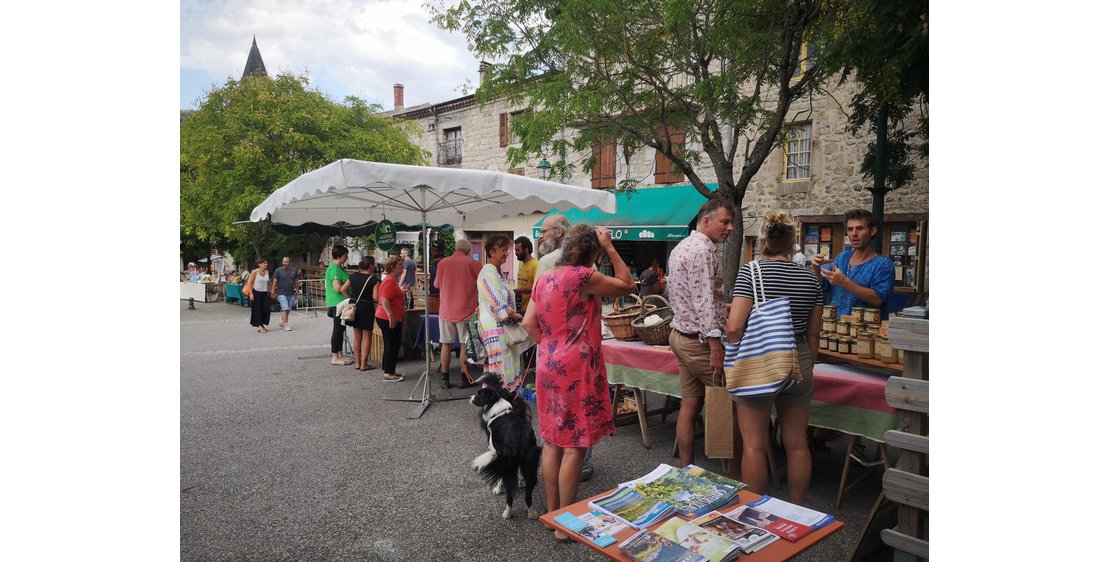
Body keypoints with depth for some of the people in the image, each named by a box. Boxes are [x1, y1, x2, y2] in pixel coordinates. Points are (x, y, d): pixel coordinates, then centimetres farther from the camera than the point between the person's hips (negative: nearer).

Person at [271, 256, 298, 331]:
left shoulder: (294, 271, 8)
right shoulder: (278, 271, -2)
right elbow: (275, 282, -1)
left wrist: (296, 290, 18)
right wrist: (273, 291, -3)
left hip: (291, 294, 4)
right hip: (281, 293, -4)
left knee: (288, 310, 9)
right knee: (285, 309, -12)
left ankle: (283, 323, 23)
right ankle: (285, 325, -8)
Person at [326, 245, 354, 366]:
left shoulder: (338, 268, 15)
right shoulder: (334, 269, -17)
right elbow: (338, 288, -25)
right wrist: (350, 296, -16)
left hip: (340, 303, 10)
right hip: (337, 303, -10)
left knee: (340, 329, 14)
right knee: (338, 329, -4)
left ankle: (340, 355, 22)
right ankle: (335, 357, 3)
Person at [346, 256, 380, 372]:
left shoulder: (353, 277, 4)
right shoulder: (374, 279, -12)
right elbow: (375, 297, -18)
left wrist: (352, 298, 16)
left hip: (355, 307, 6)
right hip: (367, 308, -5)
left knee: (357, 337, 15)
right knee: (367, 337, 4)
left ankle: (357, 363, 19)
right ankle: (364, 364, 4)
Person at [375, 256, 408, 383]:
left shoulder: (393, 280, 17)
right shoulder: (390, 281, -17)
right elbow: (384, 300, -25)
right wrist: (391, 316, -29)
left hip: (392, 319, 11)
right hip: (389, 319, -11)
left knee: (392, 346, 15)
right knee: (392, 346, -6)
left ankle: (390, 372, 23)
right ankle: (388, 374, 0)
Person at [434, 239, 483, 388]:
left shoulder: (443, 263, -1)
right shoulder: (472, 263, -7)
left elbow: (437, 284, 10)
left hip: (446, 310, 2)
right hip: (466, 311, -2)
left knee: (446, 344, 9)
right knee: (465, 344, 5)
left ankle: (445, 378, 14)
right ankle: (464, 378, 6)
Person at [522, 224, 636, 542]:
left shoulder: (544, 279, 9)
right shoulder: (583, 277, -15)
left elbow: (529, 323, 9)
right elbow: (628, 286, -4)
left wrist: (549, 347, 11)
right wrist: (610, 247, -3)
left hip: (548, 366, 8)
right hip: (575, 368, -8)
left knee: (553, 441, 15)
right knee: (576, 445, 1)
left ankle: (553, 513, 26)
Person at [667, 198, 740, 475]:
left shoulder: (681, 247, 15)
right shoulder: (703, 250, -16)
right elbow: (704, 302, -23)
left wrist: (725, 307, 21)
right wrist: (715, 345, -23)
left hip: (681, 335, 10)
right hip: (700, 340, -10)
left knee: (689, 404, 12)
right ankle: (735, 474, 8)